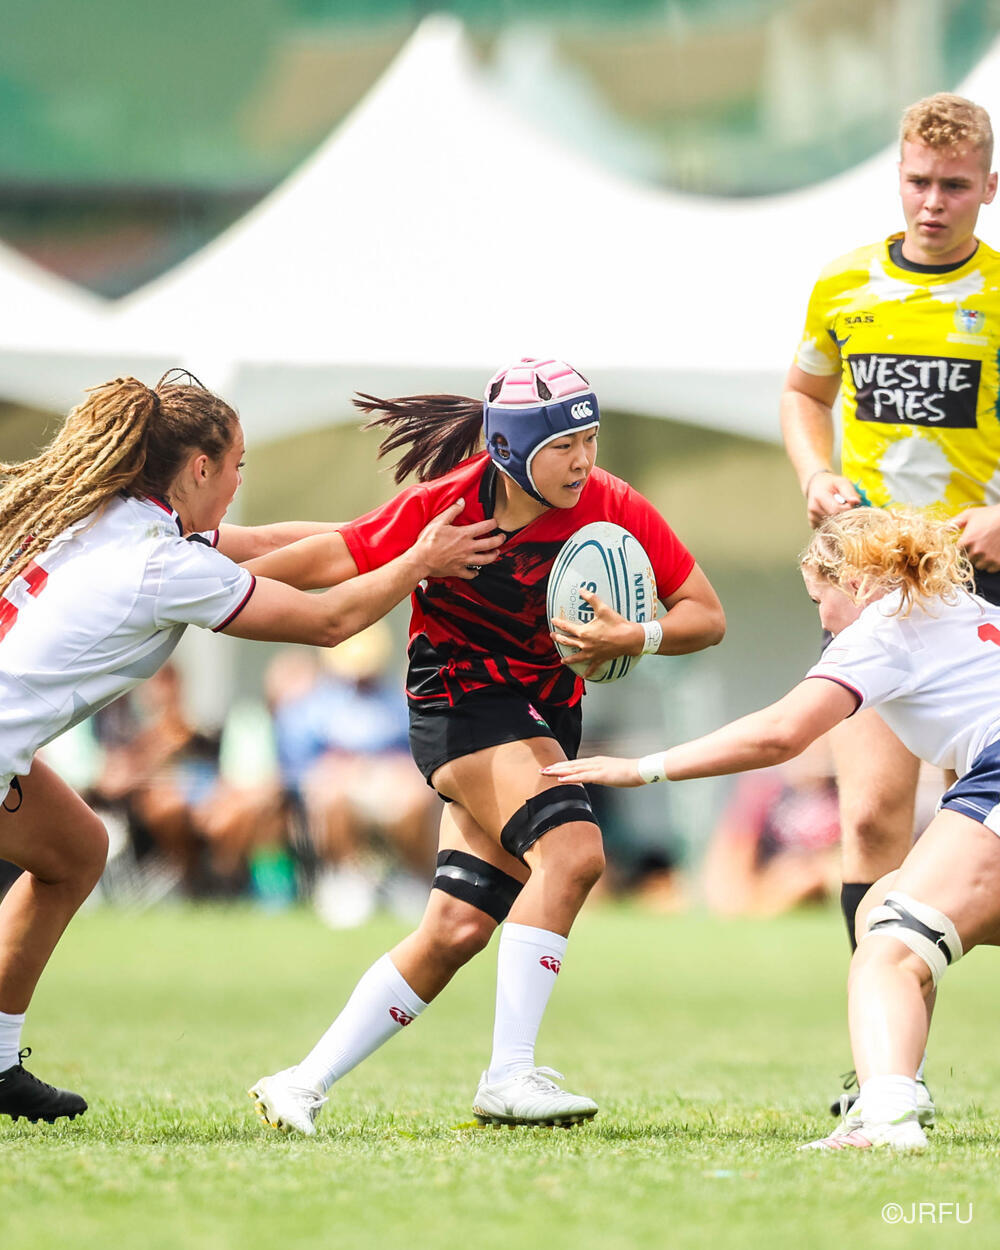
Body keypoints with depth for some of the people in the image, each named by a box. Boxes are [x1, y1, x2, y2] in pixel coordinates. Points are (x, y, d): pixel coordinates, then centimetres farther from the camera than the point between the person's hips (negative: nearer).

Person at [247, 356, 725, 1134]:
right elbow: (333, 561, -9)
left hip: (547, 715, 5)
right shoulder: (446, 505, -18)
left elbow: (707, 615, -6)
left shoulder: (613, 508, -10)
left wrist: (634, 639, -25)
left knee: (457, 929, -3)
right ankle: (509, 1077, -26)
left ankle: (305, 1086, 6)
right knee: (572, 849, -28)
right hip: (461, 700, -4)